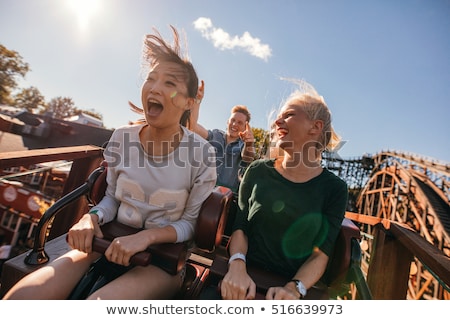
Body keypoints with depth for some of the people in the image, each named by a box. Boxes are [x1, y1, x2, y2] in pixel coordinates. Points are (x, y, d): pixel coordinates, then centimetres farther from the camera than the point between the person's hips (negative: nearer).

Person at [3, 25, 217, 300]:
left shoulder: (202, 154, -15)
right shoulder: (122, 138, -3)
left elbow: (192, 223, -7)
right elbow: (112, 196, 8)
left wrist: (147, 236, -23)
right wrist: (92, 218, -13)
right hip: (114, 243, 4)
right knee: (21, 296, -17)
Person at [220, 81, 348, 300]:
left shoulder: (334, 188, 0)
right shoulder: (259, 171, 3)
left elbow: (321, 254, -2)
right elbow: (240, 227, 1)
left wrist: (293, 289, -17)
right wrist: (237, 267, -15)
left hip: (295, 285, 0)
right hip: (246, 277, 0)